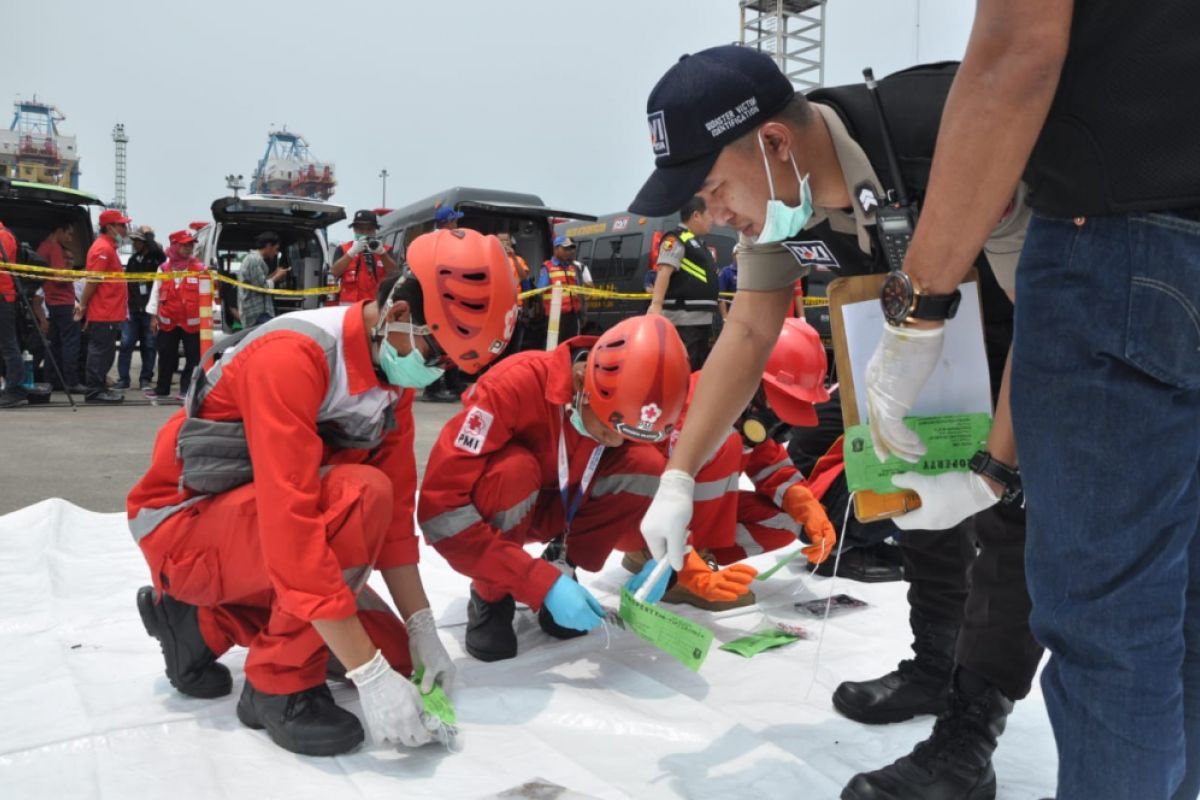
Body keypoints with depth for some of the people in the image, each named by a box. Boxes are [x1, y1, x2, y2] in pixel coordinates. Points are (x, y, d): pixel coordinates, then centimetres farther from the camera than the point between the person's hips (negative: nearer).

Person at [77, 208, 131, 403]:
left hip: (109, 313, 10)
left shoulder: (108, 247, 19)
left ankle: (100, 388, 20)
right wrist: (83, 305, -15)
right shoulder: (103, 248, -14)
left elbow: (94, 280, 21)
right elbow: (92, 280, -18)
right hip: (103, 313, -10)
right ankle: (95, 391, -3)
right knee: (101, 351, -6)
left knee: (105, 352, 14)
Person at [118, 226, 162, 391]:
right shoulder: (133, 260, 15)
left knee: (149, 346, 2)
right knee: (126, 344, -1)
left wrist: (148, 234, -11)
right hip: (133, 309, 4)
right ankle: (123, 379, 4)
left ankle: (145, 379, 11)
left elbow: (158, 251, -26)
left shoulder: (156, 258, 0)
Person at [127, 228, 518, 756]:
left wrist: (422, 632, -8)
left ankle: (205, 623, 13)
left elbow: (396, 507, -3)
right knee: (357, 494, -33)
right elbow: (292, 525, -37)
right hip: (185, 524, -8)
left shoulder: (393, 369, -5)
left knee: (394, 657, 2)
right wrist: (370, 675, -36)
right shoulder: (293, 356, -30)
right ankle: (281, 685, -15)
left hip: (262, 525, 8)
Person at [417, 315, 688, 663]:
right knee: (514, 470, -37)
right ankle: (490, 595, -11)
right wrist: (544, 585, -39)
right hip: (493, 514, -3)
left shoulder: (630, 402, -20)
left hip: (559, 506, 4)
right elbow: (440, 510, -38)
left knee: (646, 466, -21)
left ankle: (563, 565, -3)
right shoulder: (515, 384, -35)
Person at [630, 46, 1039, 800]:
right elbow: (749, 332, -8)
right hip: (948, 324, 7)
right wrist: (678, 478, -11)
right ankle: (937, 666, 29)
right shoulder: (774, 188, -17)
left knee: (1015, 515, -14)